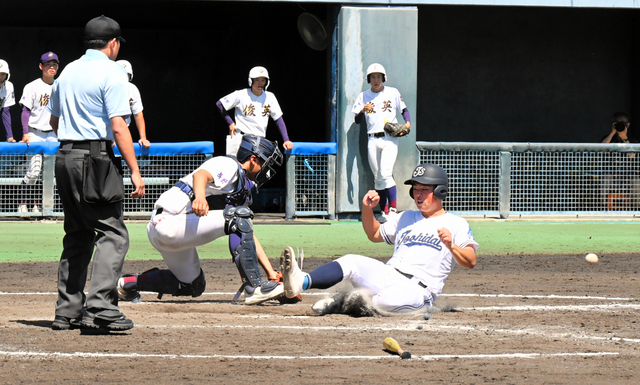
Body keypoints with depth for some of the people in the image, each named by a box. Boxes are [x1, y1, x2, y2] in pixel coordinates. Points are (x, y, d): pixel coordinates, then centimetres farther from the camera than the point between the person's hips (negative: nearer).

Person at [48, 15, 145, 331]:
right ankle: (100, 307, -20)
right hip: (96, 157, -8)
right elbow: (118, 126, -16)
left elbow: (54, 121, 23)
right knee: (112, 234, -7)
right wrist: (135, 171, -16)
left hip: (64, 157, 8)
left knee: (77, 235, 14)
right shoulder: (112, 73, -8)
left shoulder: (68, 72, 15)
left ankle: (68, 311, 13)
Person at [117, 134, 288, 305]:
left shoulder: (242, 189, 22)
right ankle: (254, 289, -23)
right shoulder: (228, 165, -7)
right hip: (168, 222, -11)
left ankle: (129, 283, 26)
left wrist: (271, 272, 15)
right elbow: (200, 175, -30)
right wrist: (200, 196, -53)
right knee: (239, 217, -21)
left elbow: (249, 236, 22)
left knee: (194, 286, 22)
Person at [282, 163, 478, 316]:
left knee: (384, 301, -38)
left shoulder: (456, 224, 4)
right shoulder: (406, 218, 27)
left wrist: (451, 246, -29)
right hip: (387, 275, 6)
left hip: (418, 290, -6)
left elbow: (470, 262, -8)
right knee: (351, 262, -21)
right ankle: (302, 282, -43)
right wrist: (367, 209, 17)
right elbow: (374, 234, 36)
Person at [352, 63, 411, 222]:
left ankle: (393, 209, -16)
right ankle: (384, 212, 9)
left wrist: (408, 122, -7)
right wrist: (363, 110, -16)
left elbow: (404, 109, 14)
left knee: (385, 173, -18)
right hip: (373, 140, 3)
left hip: (390, 138, -3)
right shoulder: (363, 96, 10)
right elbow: (357, 120, 6)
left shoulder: (393, 93, 7)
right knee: (378, 178, 4)